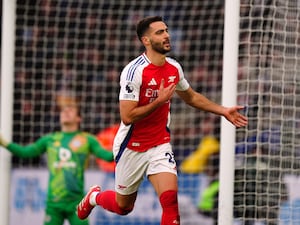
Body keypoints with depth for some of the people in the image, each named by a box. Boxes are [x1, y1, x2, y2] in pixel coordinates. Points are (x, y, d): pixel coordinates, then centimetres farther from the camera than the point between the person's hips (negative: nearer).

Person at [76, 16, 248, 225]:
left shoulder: (174, 68, -2)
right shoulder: (134, 71, -23)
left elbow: (192, 97, 18)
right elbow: (127, 117, -27)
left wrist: (224, 111, 11)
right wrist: (160, 100, -25)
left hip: (161, 145, 4)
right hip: (132, 148, -4)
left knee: (170, 198, -18)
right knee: (123, 206, 15)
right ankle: (94, 196, 49)